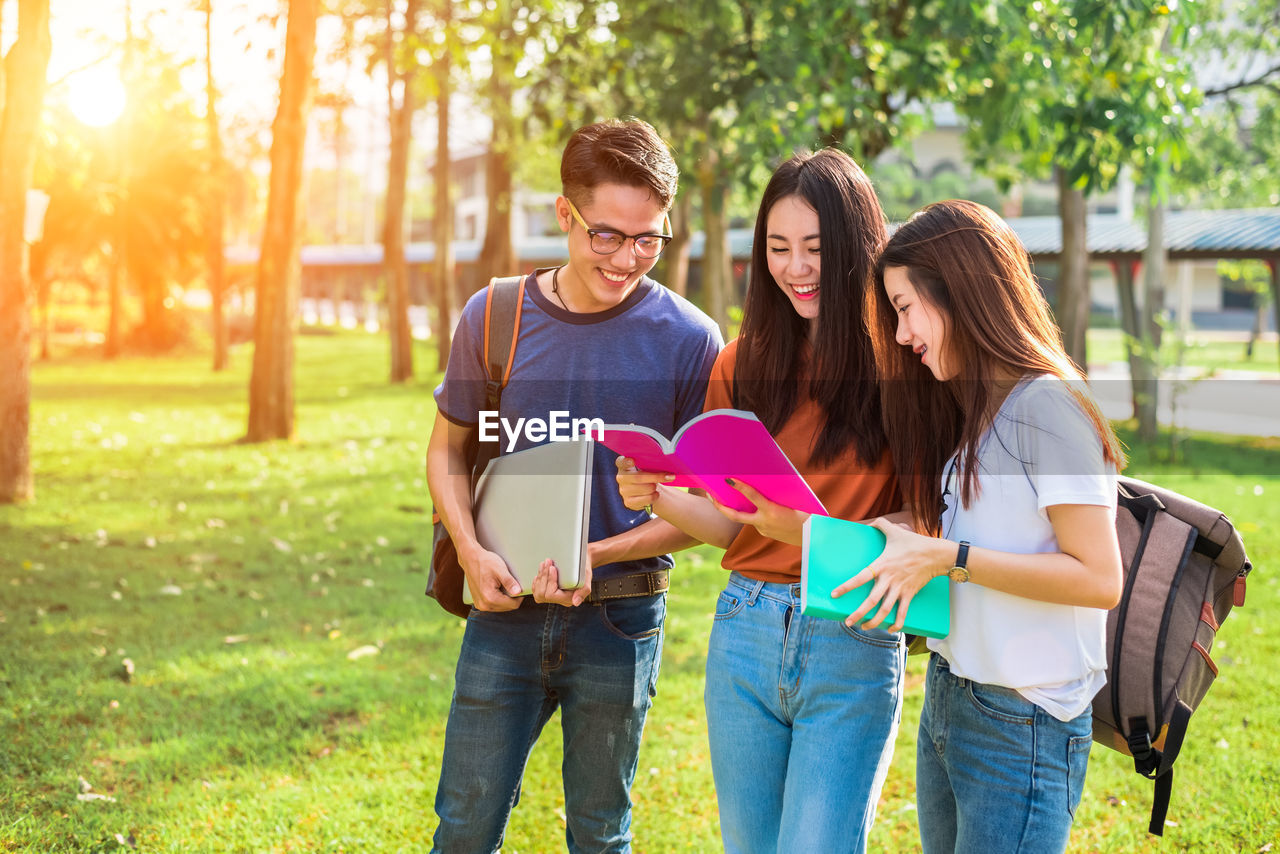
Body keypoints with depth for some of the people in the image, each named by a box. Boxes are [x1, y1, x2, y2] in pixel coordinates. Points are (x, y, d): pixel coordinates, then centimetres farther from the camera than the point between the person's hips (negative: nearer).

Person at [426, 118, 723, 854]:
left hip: (619, 624, -1)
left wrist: (598, 556, -19)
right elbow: (448, 447, 8)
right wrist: (472, 552, -9)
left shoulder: (689, 339, -10)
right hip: (506, 611, 1)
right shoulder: (495, 317, -5)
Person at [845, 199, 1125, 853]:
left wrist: (947, 559, -19)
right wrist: (899, 557, 1)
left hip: (1024, 725, -8)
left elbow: (1099, 578, -19)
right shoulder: (968, 412, 13)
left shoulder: (1048, 407, -14)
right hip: (946, 702, 8)